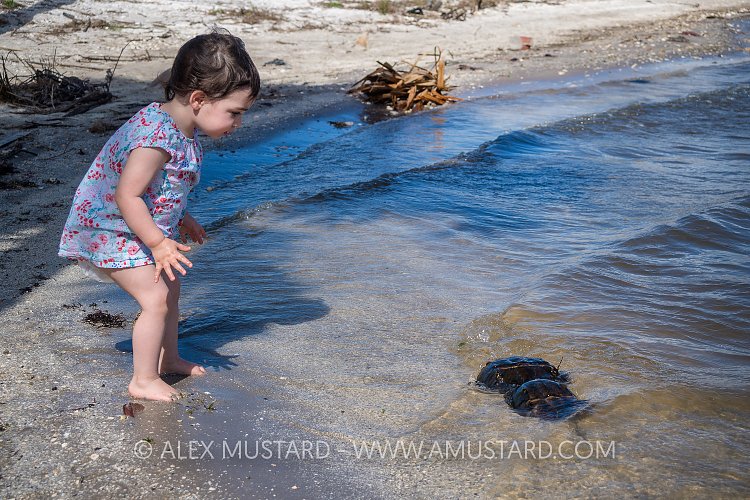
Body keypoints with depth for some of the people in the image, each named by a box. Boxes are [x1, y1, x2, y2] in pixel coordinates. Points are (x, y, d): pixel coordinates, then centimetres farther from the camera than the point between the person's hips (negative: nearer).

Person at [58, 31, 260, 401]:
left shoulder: (178, 127, -1)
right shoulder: (157, 138, -32)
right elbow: (127, 196, -31)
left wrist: (181, 219, 21)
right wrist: (158, 243, -28)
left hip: (140, 226, 10)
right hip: (113, 230, -10)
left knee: (170, 288, 19)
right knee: (156, 299, -11)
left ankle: (168, 359, 37)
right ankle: (143, 381, 3)